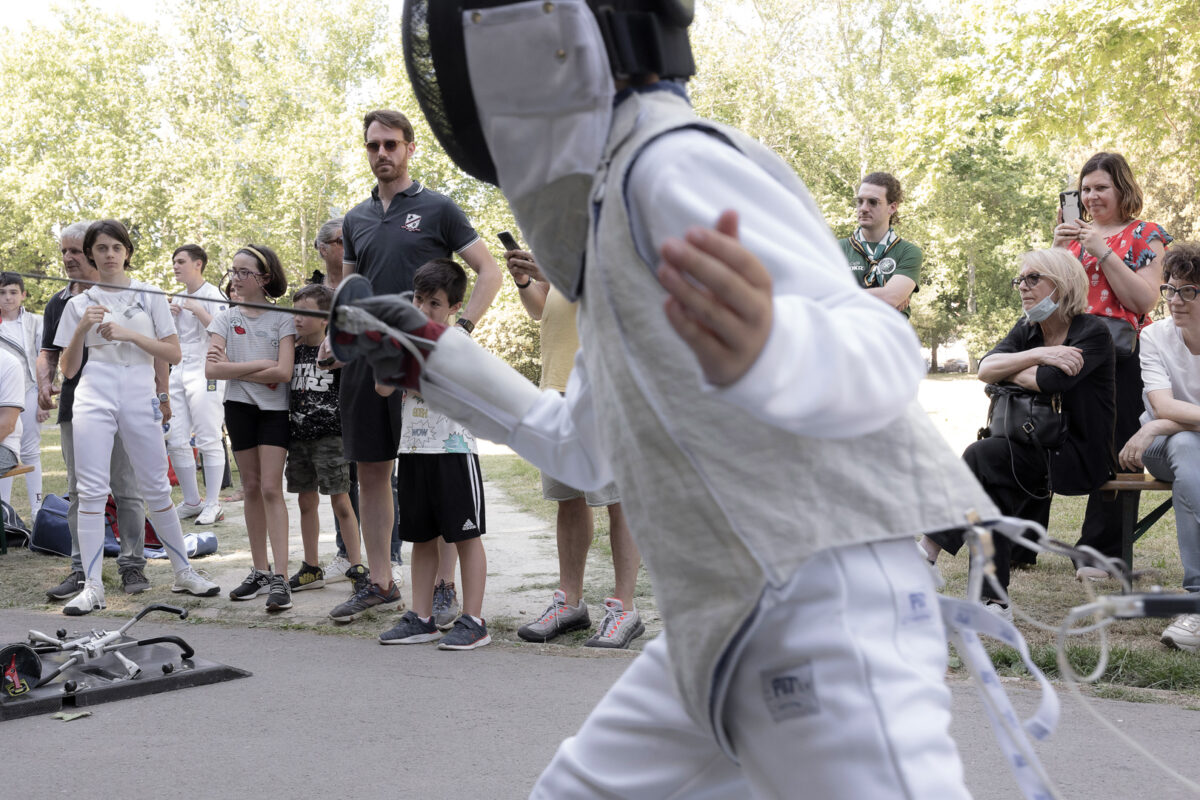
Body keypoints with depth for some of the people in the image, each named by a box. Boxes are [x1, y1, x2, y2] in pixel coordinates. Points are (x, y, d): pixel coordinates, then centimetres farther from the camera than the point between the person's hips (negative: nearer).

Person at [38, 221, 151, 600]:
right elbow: (48, 353, 13)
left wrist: (161, 394, -6)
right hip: (74, 409, 4)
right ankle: (82, 569, 11)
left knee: (127, 490, 0)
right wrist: (44, 382, -8)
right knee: (79, 493, 6)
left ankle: (132, 565, 7)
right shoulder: (57, 304, 13)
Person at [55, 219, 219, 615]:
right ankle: (91, 586, -3)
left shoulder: (149, 296, 10)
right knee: (91, 490, -6)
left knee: (157, 489, 4)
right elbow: (68, 369, 9)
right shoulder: (80, 303, 11)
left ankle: (183, 572, 16)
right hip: (94, 398, 0)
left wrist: (130, 334, -10)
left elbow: (174, 354, 3)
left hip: (140, 398, 0)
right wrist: (82, 329, -7)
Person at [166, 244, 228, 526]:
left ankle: (213, 505, -1)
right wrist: (170, 315, 6)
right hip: (178, 371, 8)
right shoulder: (177, 298, 18)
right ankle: (191, 502, 15)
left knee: (209, 441, -6)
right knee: (176, 441, 5)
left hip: (205, 372, -8)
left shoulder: (213, 295, -5)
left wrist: (197, 311, -19)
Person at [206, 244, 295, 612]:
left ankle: (280, 578, -14)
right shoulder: (225, 318, 6)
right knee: (251, 489, 7)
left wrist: (236, 369, -10)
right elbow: (212, 369, -8)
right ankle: (260, 571, 15)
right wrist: (260, 365, -12)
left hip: (274, 408, -3)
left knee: (271, 488, -10)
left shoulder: (282, 319, -2)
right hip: (239, 407, 3)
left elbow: (283, 372, -14)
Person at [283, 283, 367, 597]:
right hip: (298, 435, 5)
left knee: (340, 502, -3)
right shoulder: (294, 350, 9)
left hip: (330, 434, -5)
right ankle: (311, 568, 19)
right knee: (306, 502, 10)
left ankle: (356, 567, 4)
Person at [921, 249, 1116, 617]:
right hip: (1035, 452, 6)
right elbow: (985, 368, -7)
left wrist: (1006, 370, -7)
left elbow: (1048, 381, -26)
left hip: (1080, 456, -6)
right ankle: (993, 601, -23)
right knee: (992, 487, -24)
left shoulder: (1092, 332, -9)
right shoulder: (1027, 330, 12)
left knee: (981, 456, -24)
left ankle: (929, 549, -19)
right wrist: (1038, 355, -20)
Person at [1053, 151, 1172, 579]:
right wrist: (1057, 249, -2)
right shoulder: (1074, 233, 18)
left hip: (1120, 355, -4)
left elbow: (1144, 301, -8)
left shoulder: (1146, 235, 4)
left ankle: (1101, 552, -1)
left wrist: (1102, 252, -12)